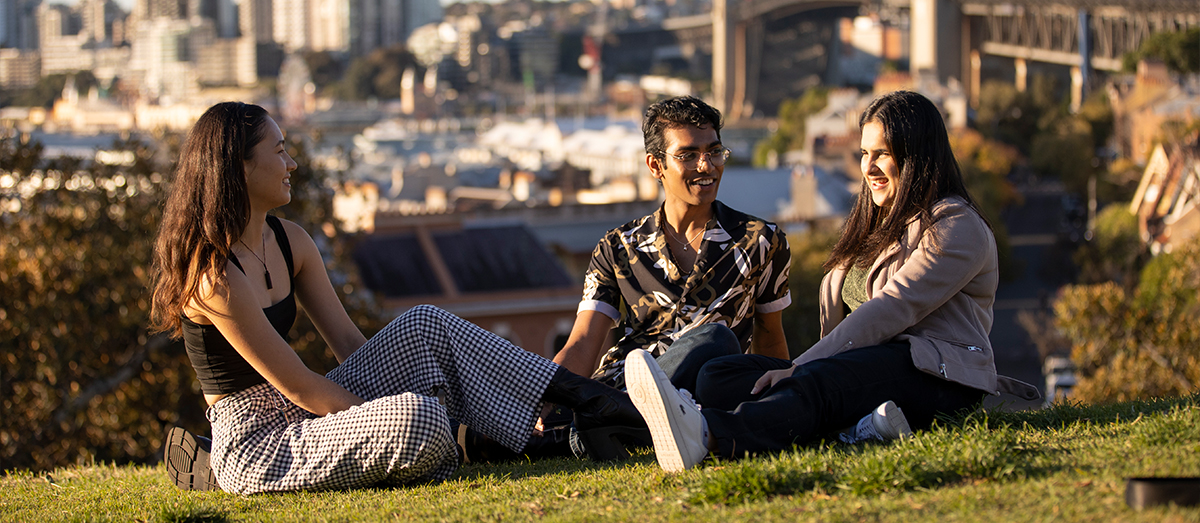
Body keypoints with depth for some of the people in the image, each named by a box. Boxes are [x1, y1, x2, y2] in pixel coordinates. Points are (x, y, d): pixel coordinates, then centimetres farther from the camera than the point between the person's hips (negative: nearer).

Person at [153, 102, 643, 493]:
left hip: (298, 419, 9)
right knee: (417, 415, -30)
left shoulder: (288, 241, 7)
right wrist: (379, 424, -12)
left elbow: (349, 344, 8)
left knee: (424, 326, -3)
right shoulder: (214, 277, -21)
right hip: (253, 447, -9)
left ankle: (589, 400, -3)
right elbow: (299, 388, -18)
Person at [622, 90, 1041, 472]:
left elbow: (890, 312, -14)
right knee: (719, 375, -14)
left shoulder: (957, 228, -2)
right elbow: (834, 307, 18)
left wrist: (801, 366, -21)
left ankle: (707, 434, -70)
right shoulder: (871, 224, 28)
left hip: (936, 374, -8)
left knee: (818, 381, -39)